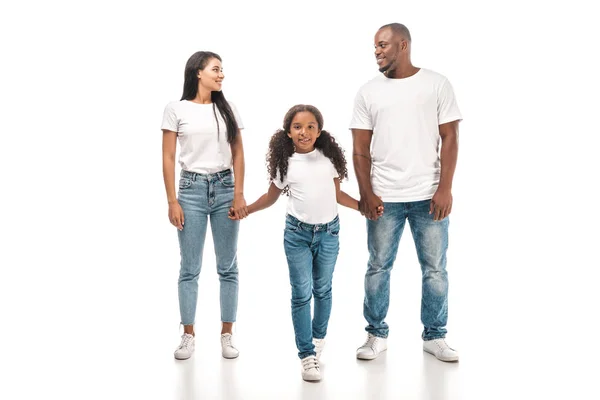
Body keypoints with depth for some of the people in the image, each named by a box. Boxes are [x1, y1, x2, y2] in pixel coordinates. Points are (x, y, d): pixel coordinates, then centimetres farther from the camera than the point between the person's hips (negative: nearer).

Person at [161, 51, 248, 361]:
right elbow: (168, 158, -1)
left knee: (228, 267, 5)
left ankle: (226, 334, 15)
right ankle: (188, 335, 15)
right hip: (192, 188, -2)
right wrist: (172, 201, -6)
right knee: (190, 268, 3)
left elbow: (238, 153, 8)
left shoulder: (227, 108, 8)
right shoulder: (176, 109, 0)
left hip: (224, 188, 2)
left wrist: (239, 194, -2)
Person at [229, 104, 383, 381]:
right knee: (302, 293, -4)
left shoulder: (329, 157, 0)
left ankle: (318, 338, 35)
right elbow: (271, 197, 10)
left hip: (328, 232, 2)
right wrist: (245, 210, 5)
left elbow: (337, 193, 9)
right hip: (297, 233, -1)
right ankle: (307, 354, 2)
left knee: (322, 289, 13)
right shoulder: (285, 163, -3)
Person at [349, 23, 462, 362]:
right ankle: (377, 335, 19)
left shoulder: (437, 84, 3)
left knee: (435, 269, 5)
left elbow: (449, 138, 1)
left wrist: (445, 188, -8)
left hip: (429, 196, -1)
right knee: (378, 268, 6)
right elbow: (361, 149, 5)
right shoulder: (368, 92, 7)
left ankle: (435, 336, 20)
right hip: (384, 197, 1)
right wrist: (366, 193, -5)